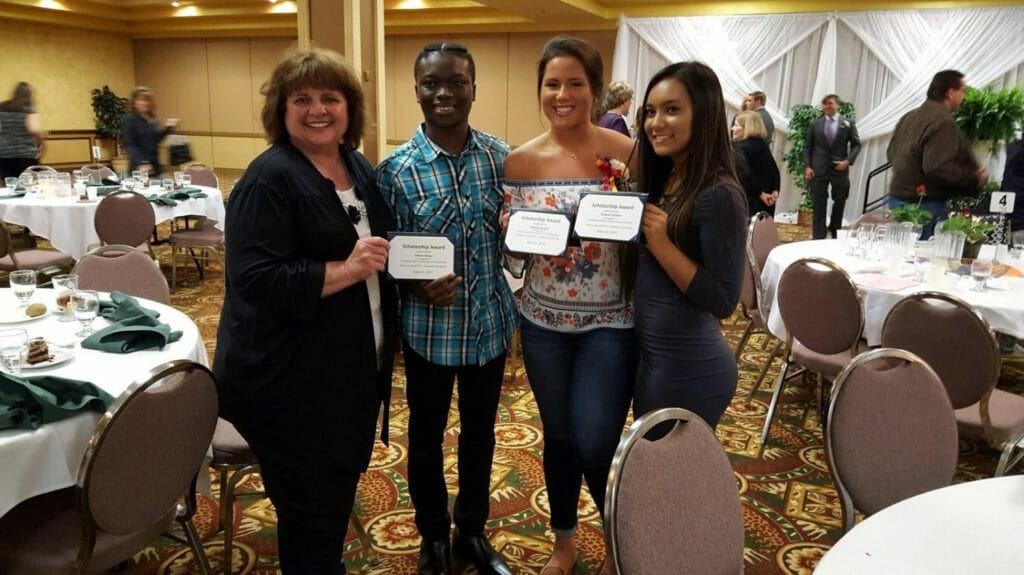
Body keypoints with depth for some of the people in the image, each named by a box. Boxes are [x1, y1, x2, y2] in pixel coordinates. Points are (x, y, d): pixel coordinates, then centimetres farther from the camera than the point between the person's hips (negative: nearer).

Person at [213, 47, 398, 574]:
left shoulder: (360, 169, 8)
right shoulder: (269, 179, -16)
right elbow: (255, 279, -24)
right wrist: (344, 270, -29)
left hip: (357, 370, 8)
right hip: (290, 380, -7)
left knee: (339, 496, 22)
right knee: (311, 510, 6)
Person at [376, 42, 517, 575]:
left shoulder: (500, 156, -2)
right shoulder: (396, 168, -10)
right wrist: (419, 286, -26)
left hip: (491, 320, 3)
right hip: (429, 327, -2)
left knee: (479, 431, 19)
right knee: (426, 435, 15)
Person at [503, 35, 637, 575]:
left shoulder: (626, 154, -8)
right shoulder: (520, 161, -1)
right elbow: (512, 253, 5)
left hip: (610, 321, -2)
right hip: (544, 322, 3)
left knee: (596, 444, -3)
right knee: (559, 436, 16)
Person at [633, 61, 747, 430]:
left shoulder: (719, 195, -19)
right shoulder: (663, 181, 7)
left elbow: (724, 301, -21)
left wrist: (663, 245, -25)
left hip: (688, 368, -9)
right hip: (653, 355, 9)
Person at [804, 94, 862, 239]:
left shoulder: (848, 123, 4)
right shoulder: (815, 124, 6)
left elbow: (856, 145, 5)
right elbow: (807, 147, 7)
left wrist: (848, 161, -10)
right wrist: (807, 166, -4)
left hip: (839, 169, 0)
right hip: (819, 169, 0)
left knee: (839, 202, 11)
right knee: (818, 205, 0)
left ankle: (835, 232, 32)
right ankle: (818, 238, 4)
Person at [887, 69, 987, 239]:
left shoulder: (909, 117, 10)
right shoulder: (944, 123, -17)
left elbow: (891, 153, 18)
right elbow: (939, 168, -26)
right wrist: (974, 178, -14)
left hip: (897, 197, 9)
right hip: (924, 205, -9)